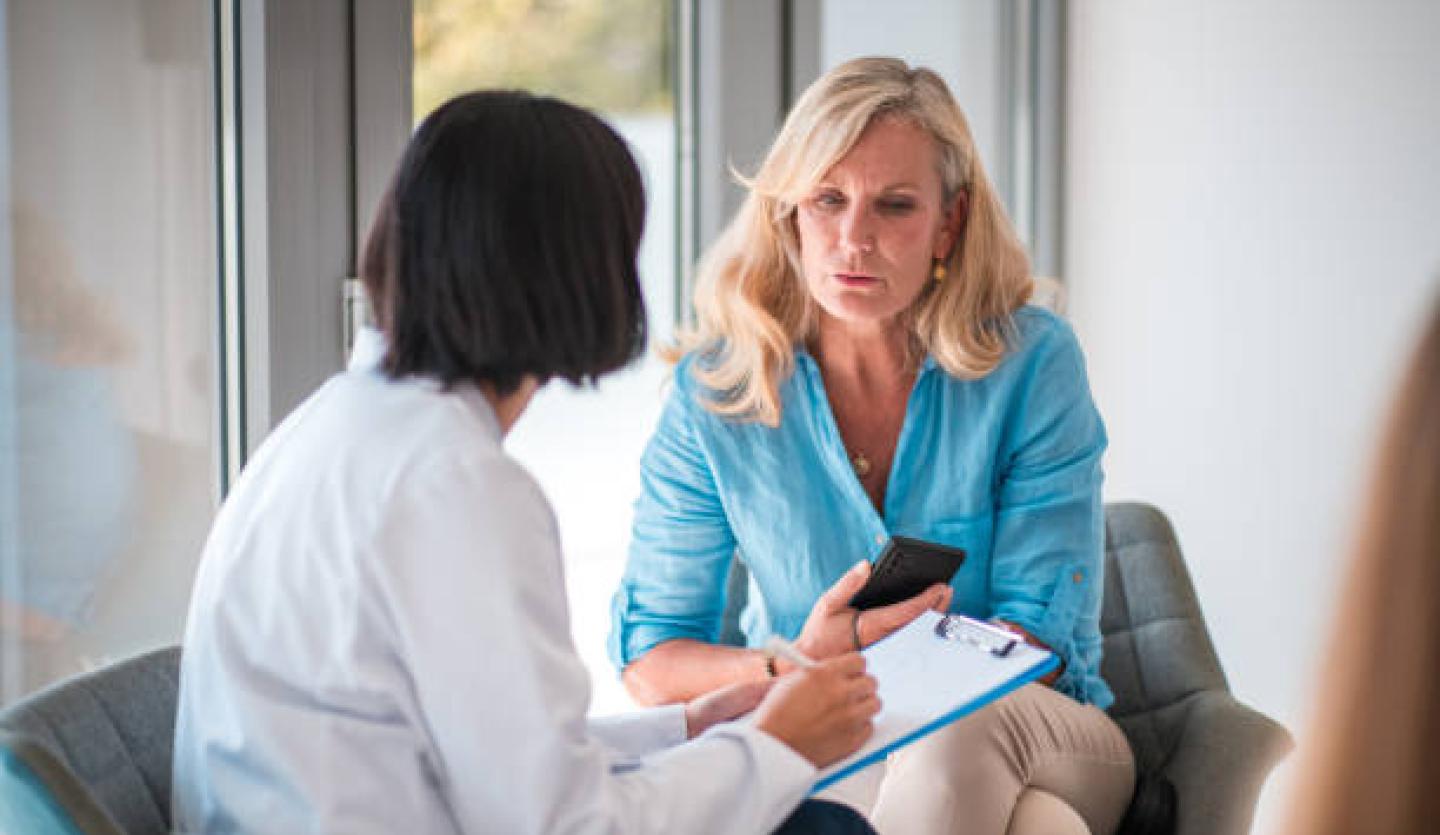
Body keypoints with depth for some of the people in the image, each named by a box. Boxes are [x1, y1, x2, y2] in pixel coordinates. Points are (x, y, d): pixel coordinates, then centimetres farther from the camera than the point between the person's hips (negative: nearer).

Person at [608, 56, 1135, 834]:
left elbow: (1041, 639, -10)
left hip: (1042, 741, 2)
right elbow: (648, 658, -2)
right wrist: (794, 667, -24)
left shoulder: (1033, 364, -9)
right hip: (818, 759, -2)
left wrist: (853, 661, -27)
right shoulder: (716, 389, -5)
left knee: (963, 728, -36)